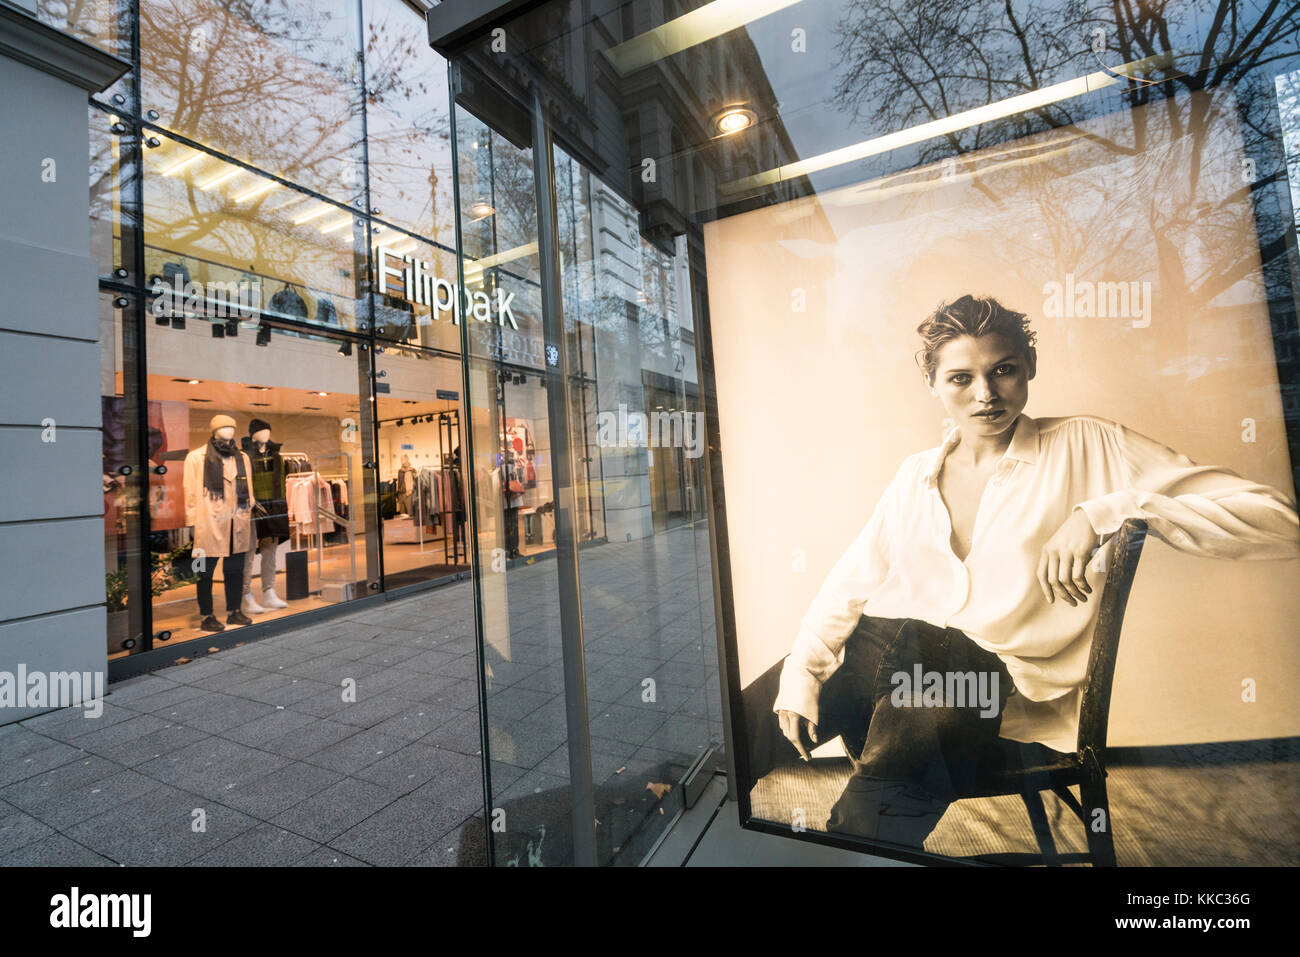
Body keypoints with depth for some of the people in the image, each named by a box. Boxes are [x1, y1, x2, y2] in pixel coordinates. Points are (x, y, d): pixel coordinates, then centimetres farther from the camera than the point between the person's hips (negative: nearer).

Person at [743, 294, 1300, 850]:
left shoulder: (1087, 447, 4)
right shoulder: (915, 476, 15)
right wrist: (800, 675, 0)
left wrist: (1103, 513, -18)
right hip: (879, 648, 4)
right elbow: (850, 583, 12)